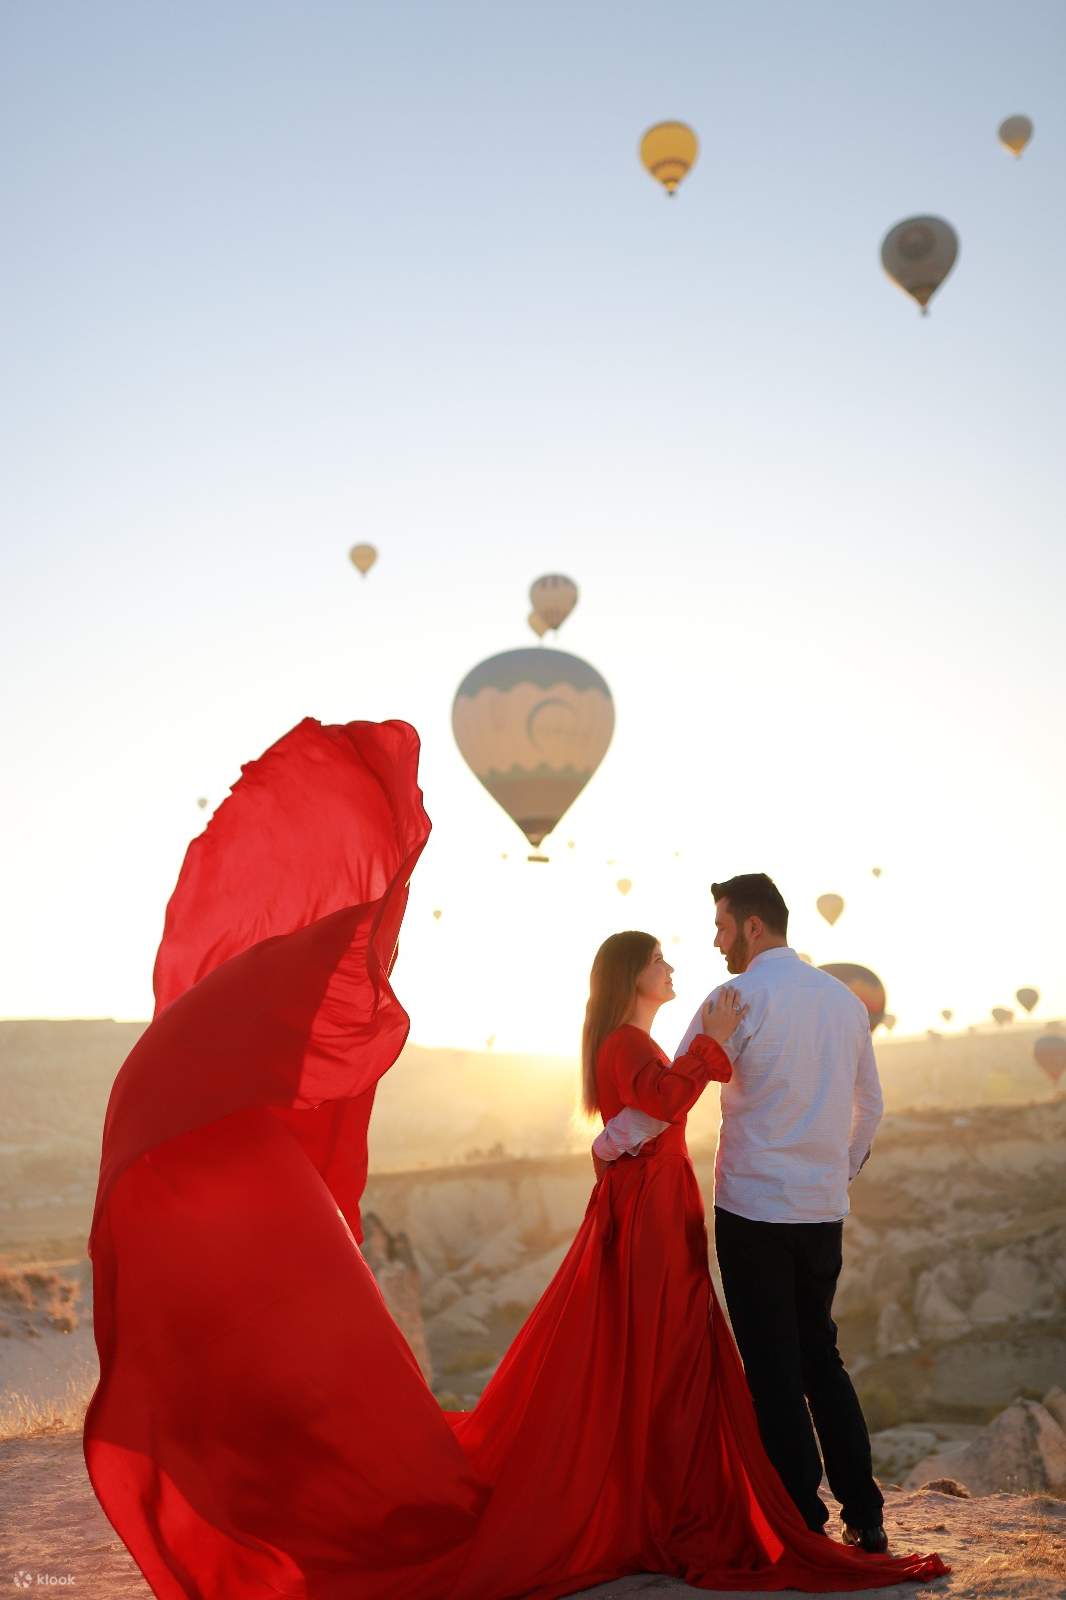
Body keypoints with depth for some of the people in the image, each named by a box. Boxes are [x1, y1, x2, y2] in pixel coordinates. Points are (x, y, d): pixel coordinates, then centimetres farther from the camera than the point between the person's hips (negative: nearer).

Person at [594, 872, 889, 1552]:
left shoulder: (738, 998, -11)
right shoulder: (846, 999, 9)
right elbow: (871, 1106, 17)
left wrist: (606, 1144, 3)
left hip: (755, 1210, -6)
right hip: (825, 1212, 6)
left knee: (774, 1369, 3)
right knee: (821, 1357, 17)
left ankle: (806, 1524, 7)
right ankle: (866, 1519, 19)